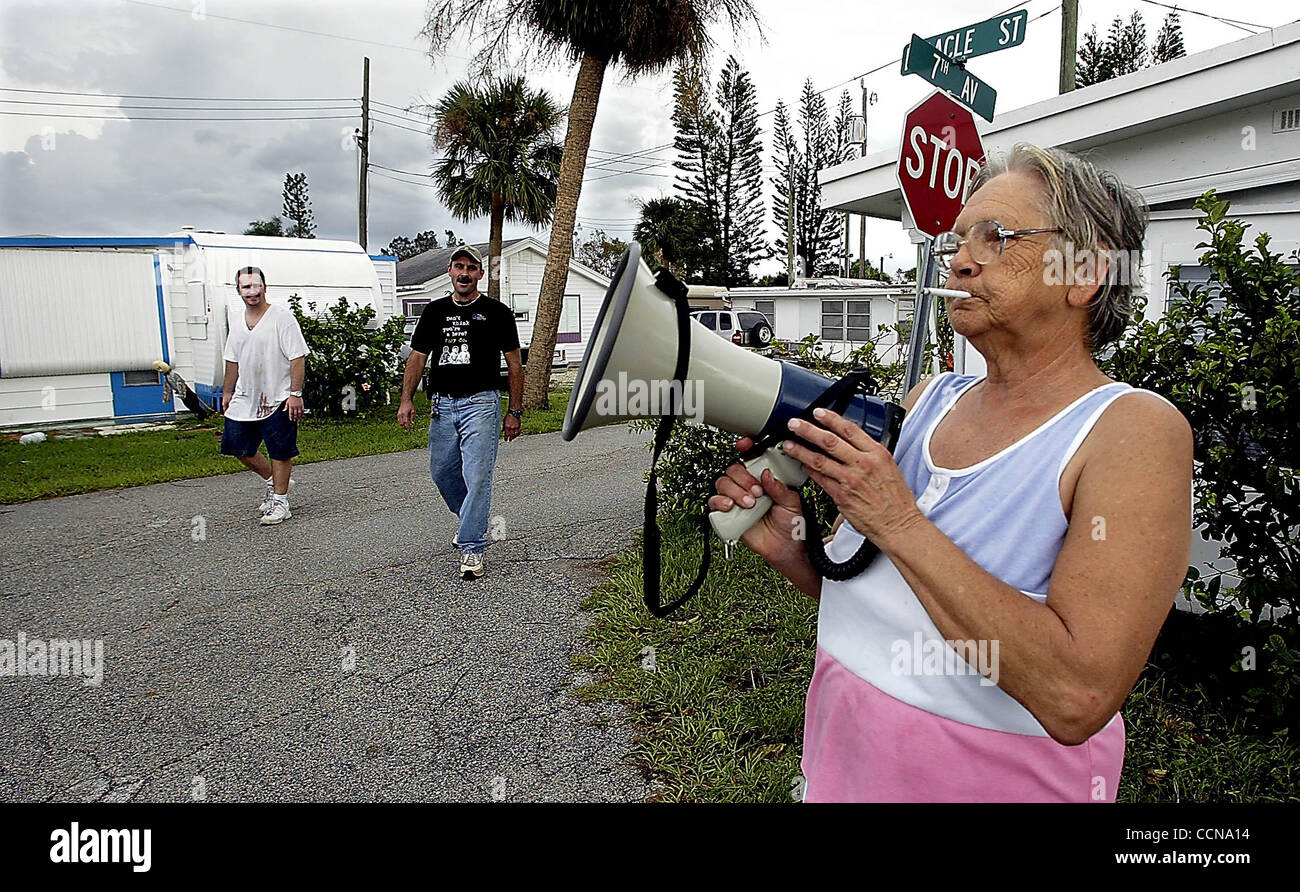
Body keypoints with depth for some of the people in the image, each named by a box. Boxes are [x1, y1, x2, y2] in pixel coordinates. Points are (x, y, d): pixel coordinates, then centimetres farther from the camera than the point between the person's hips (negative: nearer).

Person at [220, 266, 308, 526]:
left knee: (280, 451, 0)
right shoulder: (238, 322, 11)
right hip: (244, 398, 7)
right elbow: (233, 360, 21)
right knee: (238, 447, 11)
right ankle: (274, 481, 31)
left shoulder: (282, 318, -10)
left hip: (277, 400, -7)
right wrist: (227, 392, 22)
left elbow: (297, 357, -14)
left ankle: (280, 501, 11)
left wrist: (295, 393, -19)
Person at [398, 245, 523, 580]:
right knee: (441, 472, 12)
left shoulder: (497, 312, 1)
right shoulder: (434, 311, 11)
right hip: (442, 405, 5)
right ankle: (473, 523, 36)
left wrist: (515, 412, -2)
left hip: (481, 404, -5)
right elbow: (417, 357, 10)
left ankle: (472, 548, -2)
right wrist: (406, 400, -4)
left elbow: (514, 364, 3)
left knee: (477, 477, -10)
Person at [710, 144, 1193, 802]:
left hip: (991, 777, -5)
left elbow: (1077, 697, -30)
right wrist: (788, 546, -14)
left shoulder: (1135, 430, -19)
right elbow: (860, 585, 5)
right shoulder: (927, 400, -2)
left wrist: (898, 521, -28)